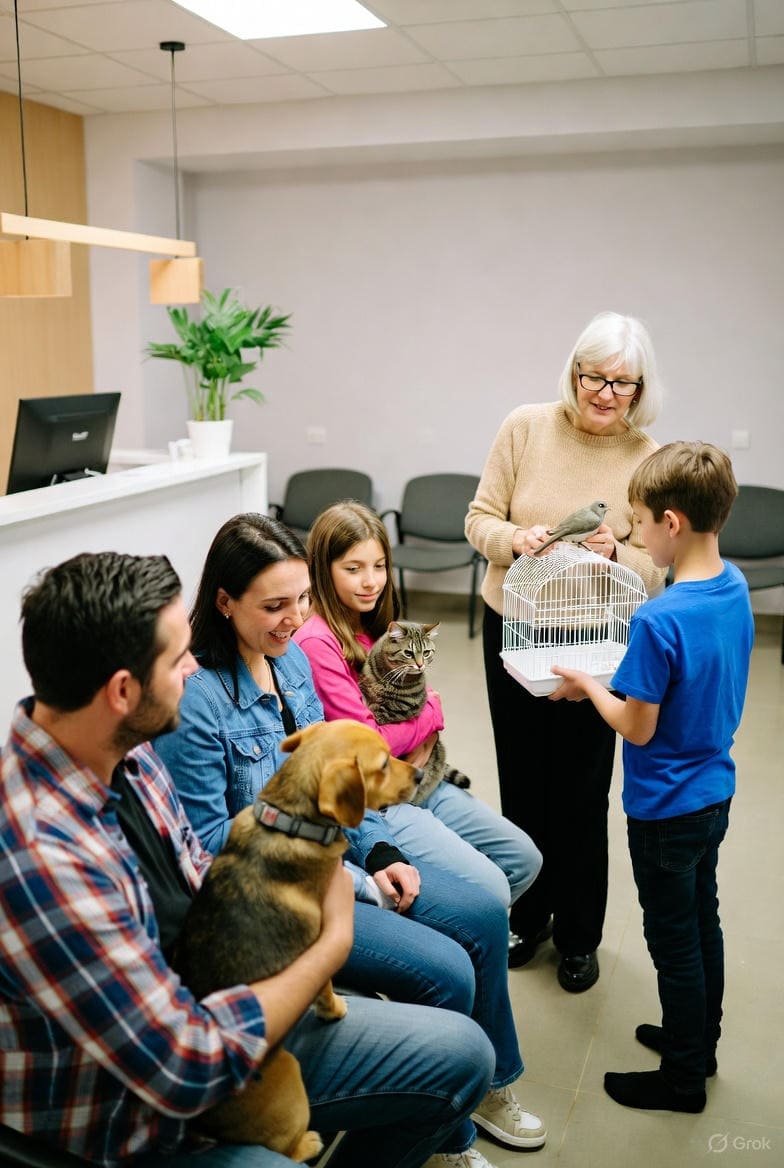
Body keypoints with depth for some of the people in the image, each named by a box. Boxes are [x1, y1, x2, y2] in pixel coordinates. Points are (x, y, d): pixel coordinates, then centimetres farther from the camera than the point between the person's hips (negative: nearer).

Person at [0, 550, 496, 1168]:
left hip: (209, 1018, 8)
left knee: (461, 1051, 7)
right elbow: (189, 1068, -29)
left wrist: (356, 878, -6)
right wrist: (334, 943, -16)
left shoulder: (124, 751, -7)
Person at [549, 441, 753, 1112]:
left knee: (675, 942, 10)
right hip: (715, 793, 8)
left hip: (666, 810, -8)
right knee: (704, 923, 23)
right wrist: (625, 669, 2)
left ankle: (683, 1080, 28)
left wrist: (587, 685, -7)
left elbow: (638, 728, -22)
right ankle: (699, 1039, 43)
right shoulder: (734, 585, -5)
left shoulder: (659, 620, -30)